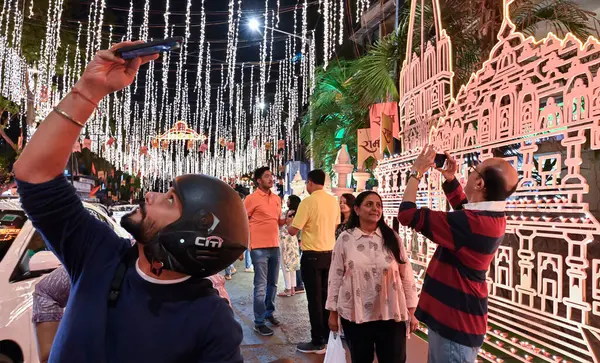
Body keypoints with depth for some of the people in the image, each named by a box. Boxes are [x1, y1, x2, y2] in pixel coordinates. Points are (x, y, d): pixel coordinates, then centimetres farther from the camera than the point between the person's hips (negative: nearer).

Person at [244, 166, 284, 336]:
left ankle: (269, 313, 34)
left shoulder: (277, 198, 11)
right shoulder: (251, 198, -8)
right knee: (261, 286, -1)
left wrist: (288, 220, 0)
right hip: (259, 248, -6)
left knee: (273, 283, 17)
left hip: (275, 247, 7)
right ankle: (259, 322, 10)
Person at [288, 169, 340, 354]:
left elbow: (293, 231, -14)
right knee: (326, 296, 16)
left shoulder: (308, 202, -16)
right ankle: (327, 336, 26)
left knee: (314, 298, 2)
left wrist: (287, 224, 8)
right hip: (330, 253, 6)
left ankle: (318, 342, 10)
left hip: (312, 255, -6)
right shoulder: (333, 201, 3)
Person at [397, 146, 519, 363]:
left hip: (455, 324, -9)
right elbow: (464, 208, 25)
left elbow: (408, 215, -25)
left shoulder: (471, 223, -30)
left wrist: (416, 173, -12)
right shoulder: (492, 217, 0)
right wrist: (450, 179, 12)